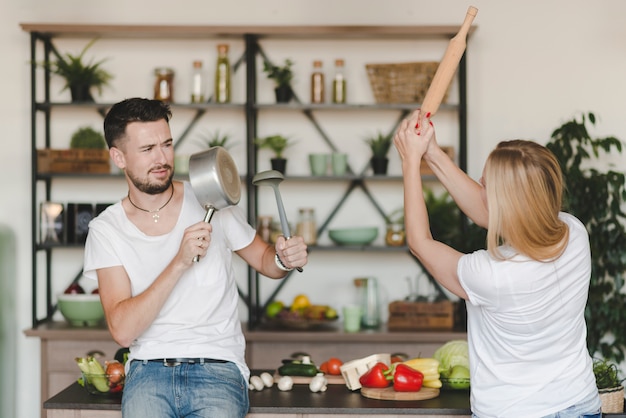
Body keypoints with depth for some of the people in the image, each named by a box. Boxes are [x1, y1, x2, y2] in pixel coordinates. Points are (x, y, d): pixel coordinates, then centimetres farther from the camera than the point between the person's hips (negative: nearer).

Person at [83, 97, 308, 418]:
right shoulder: (106, 229, 2)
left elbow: (264, 259, 20)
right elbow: (122, 330, -11)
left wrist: (284, 259, -5)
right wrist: (180, 262, -20)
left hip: (218, 368, 1)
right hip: (149, 369, -1)